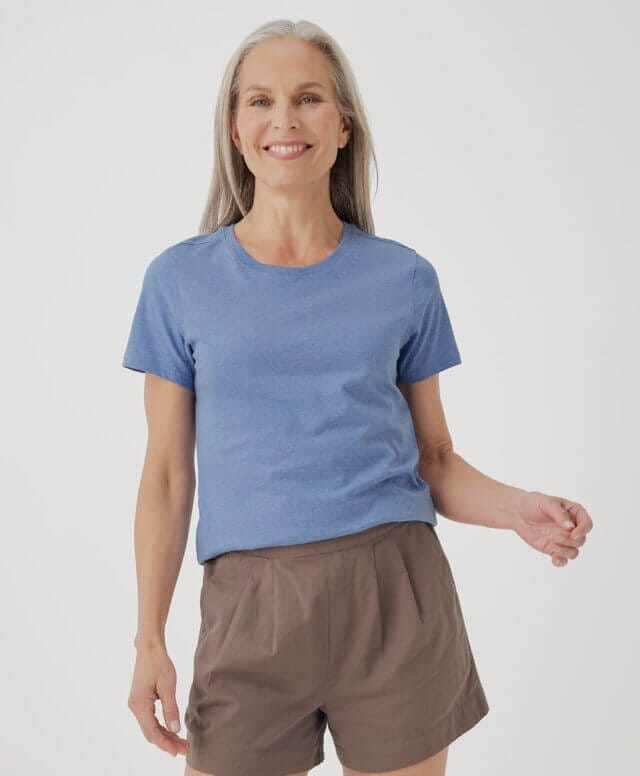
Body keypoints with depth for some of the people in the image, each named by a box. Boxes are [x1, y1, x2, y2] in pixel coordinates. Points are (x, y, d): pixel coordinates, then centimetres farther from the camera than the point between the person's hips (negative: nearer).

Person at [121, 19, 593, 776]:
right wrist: (149, 638, 0)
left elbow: (434, 458, 8)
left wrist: (517, 509, -12)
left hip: (394, 591, 1)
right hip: (251, 606, 0)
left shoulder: (404, 278, 4)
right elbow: (168, 473, 4)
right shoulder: (180, 280, 3)